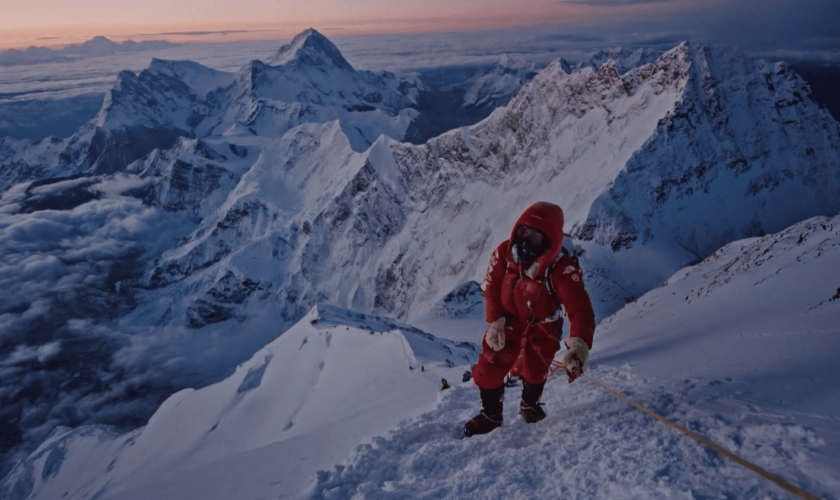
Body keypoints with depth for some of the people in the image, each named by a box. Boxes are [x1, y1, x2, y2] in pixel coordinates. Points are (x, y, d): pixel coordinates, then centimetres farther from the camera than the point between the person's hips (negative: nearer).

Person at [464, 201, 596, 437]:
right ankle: (490, 413, 25)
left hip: (543, 326, -2)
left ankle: (530, 404, 43)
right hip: (508, 320, 2)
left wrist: (579, 347, -61)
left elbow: (580, 309, -45)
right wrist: (495, 323, -14)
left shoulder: (562, 268, -36)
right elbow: (492, 287, -9)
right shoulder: (503, 253, -26)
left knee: (534, 369, 8)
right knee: (490, 366, -1)